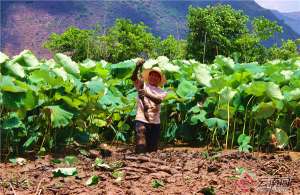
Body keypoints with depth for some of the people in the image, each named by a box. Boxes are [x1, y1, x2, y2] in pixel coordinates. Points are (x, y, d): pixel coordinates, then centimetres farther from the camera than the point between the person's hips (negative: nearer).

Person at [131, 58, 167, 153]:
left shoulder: (161, 92, 11)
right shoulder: (142, 85, 7)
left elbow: (158, 100, -12)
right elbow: (133, 78, -13)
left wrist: (146, 94, -30)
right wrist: (137, 67, -32)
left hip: (155, 122, 4)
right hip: (142, 120, -4)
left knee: (153, 149, 9)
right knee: (141, 147, -15)